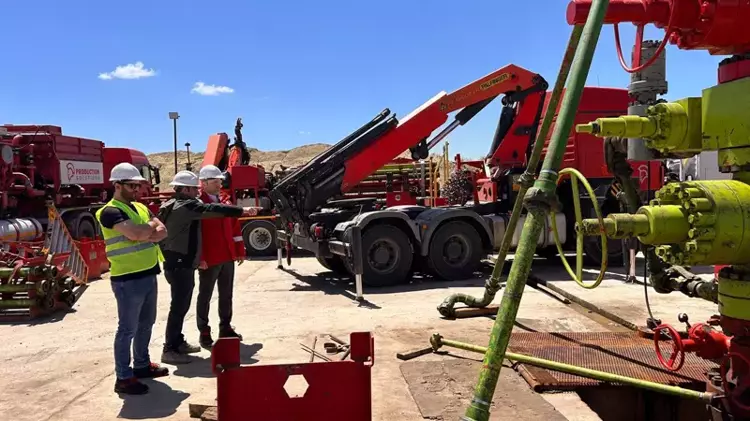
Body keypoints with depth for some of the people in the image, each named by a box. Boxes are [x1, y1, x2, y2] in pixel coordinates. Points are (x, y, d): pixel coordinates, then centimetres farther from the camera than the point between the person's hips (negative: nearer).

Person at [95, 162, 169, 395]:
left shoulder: (140, 207, 14)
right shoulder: (111, 211, -13)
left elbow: (162, 232, 7)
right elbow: (135, 233, -27)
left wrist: (146, 235, -13)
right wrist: (152, 225, -6)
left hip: (149, 275, 9)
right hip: (128, 279, -9)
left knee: (146, 324, 19)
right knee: (128, 329, -1)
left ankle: (142, 365, 33)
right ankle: (123, 378, 9)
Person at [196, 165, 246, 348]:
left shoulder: (225, 202, 12)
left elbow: (235, 226, 15)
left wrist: (239, 251, 12)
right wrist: (200, 258, -19)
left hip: (228, 257, 7)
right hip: (209, 260, -7)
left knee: (226, 295, 14)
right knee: (205, 296, 5)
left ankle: (225, 327, 25)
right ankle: (204, 333, 13)